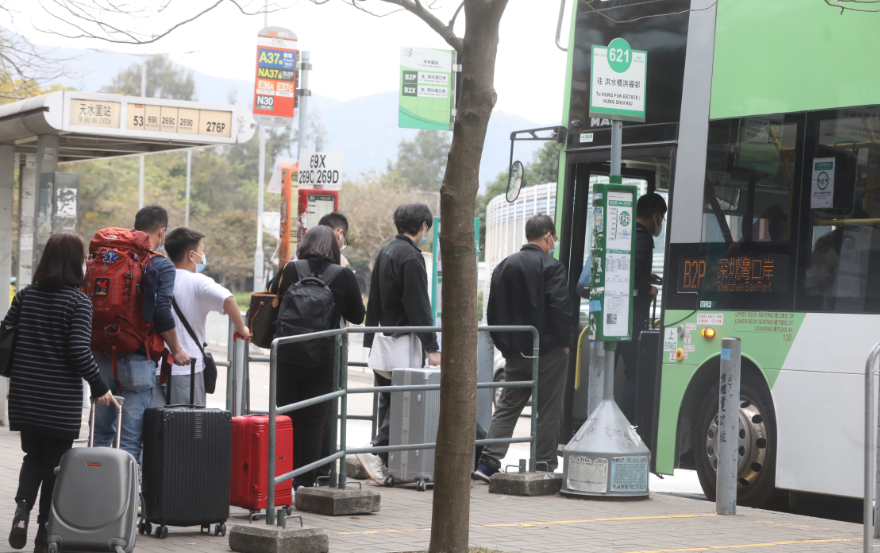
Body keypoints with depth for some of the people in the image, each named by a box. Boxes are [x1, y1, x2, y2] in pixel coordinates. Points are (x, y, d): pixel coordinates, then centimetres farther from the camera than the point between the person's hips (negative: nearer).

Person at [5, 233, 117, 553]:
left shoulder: (26, 296, 5)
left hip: (25, 395, 4)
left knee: (33, 456, 18)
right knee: (55, 462, 7)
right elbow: (79, 350, -17)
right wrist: (99, 387, -6)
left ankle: (23, 506, -8)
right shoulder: (78, 301, -10)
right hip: (61, 399, -4)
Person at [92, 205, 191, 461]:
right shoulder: (162, 266, -6)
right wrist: (176, 350, -3)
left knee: (101, 431, 17)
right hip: (137, 359, -5)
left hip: (103, 354, 5)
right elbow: (162, 312, -16)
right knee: (131, 438, -2)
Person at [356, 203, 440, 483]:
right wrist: (432, 347, -15)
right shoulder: (410, 256, -14)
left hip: (383, 341, 9)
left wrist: (370, 341, 24)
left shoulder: (385, 252, 15)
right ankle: (378, 452, -16)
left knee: (388, 402, 12)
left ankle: (386, 461, 15)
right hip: (403, 344, -9)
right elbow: (418, 306, -17)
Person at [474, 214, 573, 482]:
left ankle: (488, 463, 0)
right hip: (548, 351, -6)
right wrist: (564, 342, -5)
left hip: (515, 352, 6)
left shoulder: (503, 266, 10)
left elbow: (493, 311, 12)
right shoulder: (551, 267, -11)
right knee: (549, 411, 3)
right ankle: (545, 466, 5)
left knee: (507, 408, 9)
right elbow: (561, 308, -18)